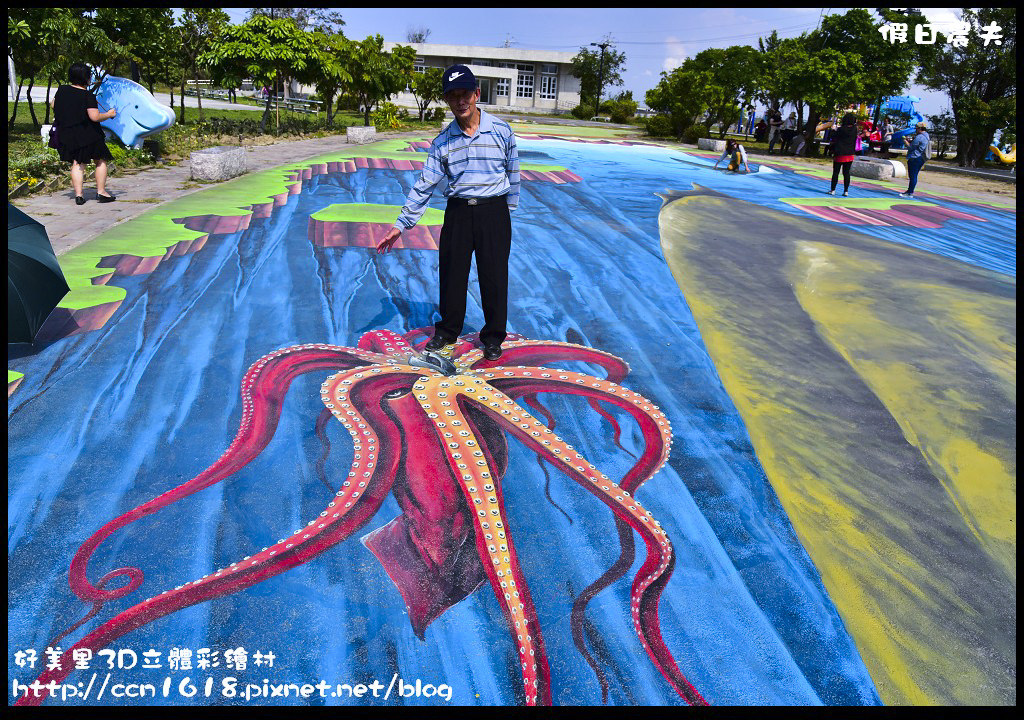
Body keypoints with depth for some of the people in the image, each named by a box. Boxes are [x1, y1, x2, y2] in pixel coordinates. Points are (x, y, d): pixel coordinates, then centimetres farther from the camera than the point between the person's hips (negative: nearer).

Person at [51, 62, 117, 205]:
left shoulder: (62, 90, 2)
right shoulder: (88, 96, -16)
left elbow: (53, 105, 15)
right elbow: (95, 117, -20)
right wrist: (109, 114, -3)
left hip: (67, 134, 5)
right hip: (88, 135, -5)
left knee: (77, 163, 8)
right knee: (100, 161, 10)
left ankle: (78, 195, 2)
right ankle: (101, 191, 9)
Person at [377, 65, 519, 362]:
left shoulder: (501, 130, -4)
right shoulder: (442, 141, 2)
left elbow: (513, 172, 8)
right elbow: (424, 184, 2)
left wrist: (509, 208, 14)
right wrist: (400, 225, -1)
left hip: (493, 212, -2)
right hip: (457, 212, 2)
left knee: (494, 276, 1)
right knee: (451, 274, 8)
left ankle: (493, 337, 20)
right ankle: (447, 331, 29)